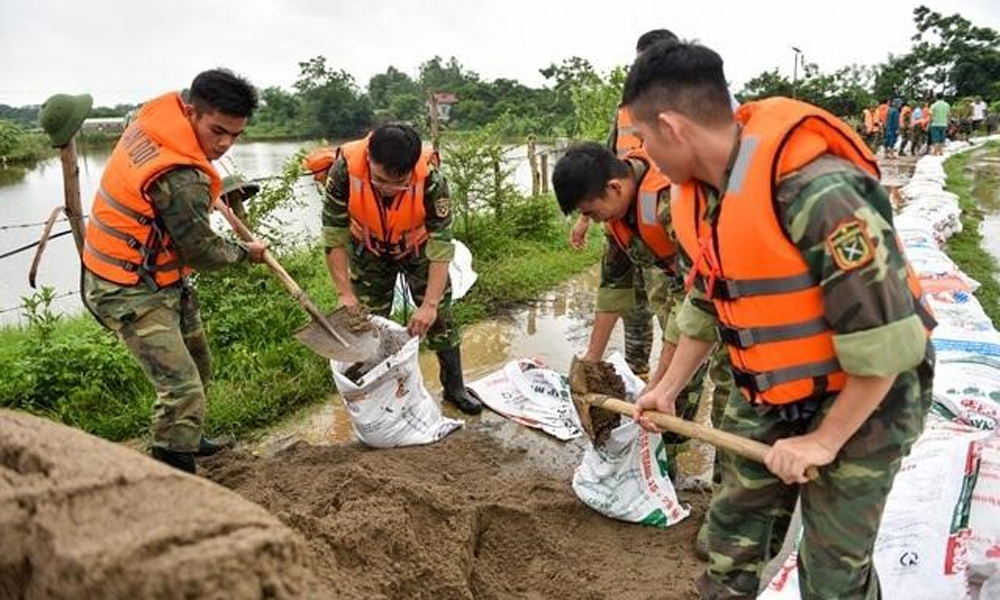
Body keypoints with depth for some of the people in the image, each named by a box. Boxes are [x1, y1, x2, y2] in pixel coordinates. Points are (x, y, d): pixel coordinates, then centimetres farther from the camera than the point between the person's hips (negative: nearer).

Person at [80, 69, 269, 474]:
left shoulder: (157, 113, -3)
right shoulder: (181, 181, -32)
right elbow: (202, 252, -19)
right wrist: (246, 252, -1)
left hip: (162, 280, 10)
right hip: (131, 292, -10)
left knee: (198, 368, 23)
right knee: (183, 389, -16)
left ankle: (183, 439, 43)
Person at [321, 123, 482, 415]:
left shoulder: (430, 178, -37)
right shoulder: (345, 170, -35)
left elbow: (441, 246, -32)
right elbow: (334, 236, -25)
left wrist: (429, 305, -36)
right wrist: (346, 294, -28)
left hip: (418, 246, -1)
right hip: (369, 250, 1)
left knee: (440, 316, 2)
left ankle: (455, 386, 20)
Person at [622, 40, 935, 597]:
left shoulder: (815, 190, -32)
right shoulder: (695, 197, -5)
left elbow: (886, 335, -28)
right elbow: (705, 305, 9)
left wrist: (824, 441, -19)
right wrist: (668, 390, 9)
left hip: (862, 402, -7)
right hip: (771, 396, 7)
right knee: (733, 527, 16)